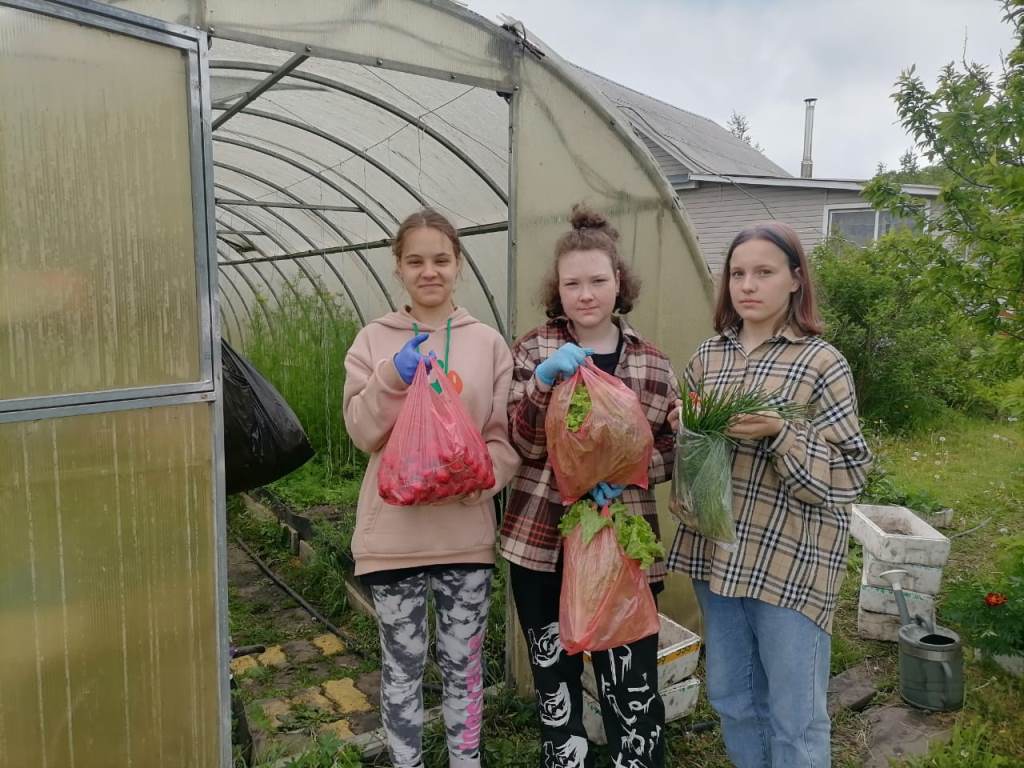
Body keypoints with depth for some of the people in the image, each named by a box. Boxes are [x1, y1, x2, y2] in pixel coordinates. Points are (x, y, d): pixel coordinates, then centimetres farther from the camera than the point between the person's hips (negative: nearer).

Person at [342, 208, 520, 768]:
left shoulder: (487, 342, 1)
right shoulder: (375, 340, 0)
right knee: (402, 664, 13)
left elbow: (506, 437, 0)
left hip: (466, 530, 1)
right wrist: (393, 376, -20)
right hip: (394, 532, 0)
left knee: (463, 661, 15)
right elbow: (362, 433, -5)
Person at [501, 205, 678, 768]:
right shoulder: (534, 350, 0)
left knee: (632, 684, 5)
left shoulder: (651, 363, 2)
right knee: (554, 676, 16)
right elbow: (523, 445, -9)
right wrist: (544, 380, -25)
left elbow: (671, 451, 5)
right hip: (541, 541, 1)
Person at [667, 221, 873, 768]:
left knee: (795, 720, 9)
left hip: (791, 561, -5)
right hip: (715, 551, 5)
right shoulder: (709, 355, 6)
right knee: (732, 698, 20)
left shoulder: (822, 363, -9)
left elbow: (849, 474, -10)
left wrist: (779, 433, -24)